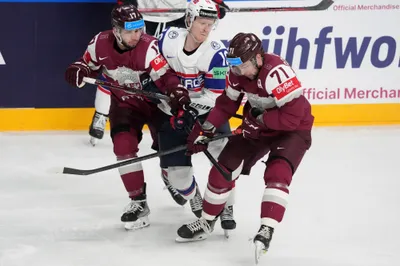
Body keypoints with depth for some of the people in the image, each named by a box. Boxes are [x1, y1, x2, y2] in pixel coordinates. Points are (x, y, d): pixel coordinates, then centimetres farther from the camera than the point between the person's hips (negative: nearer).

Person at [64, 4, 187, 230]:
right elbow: (90, 65, 2)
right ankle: (138, 202, -6)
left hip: (156, 101, -2)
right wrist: (78, 71, -20)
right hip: (124, 103, 2)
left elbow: (166, 76, -34)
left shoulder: (148, 47, -30)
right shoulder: (100, 43, -16)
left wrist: (176, 91, -54)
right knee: (124, 145, -15)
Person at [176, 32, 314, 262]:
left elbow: (293, 116, -34)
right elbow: (226, 105, 1)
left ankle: (267, 230, -29)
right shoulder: (238, 72, -12)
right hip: (258, 127, 7)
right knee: (224, 168, 4)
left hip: (293, 129, -7)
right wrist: (204, 130, -8)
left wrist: (261, 118, -25)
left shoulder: (277, 72, -35)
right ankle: (206, 222, 22)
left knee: (277, 173, -29)